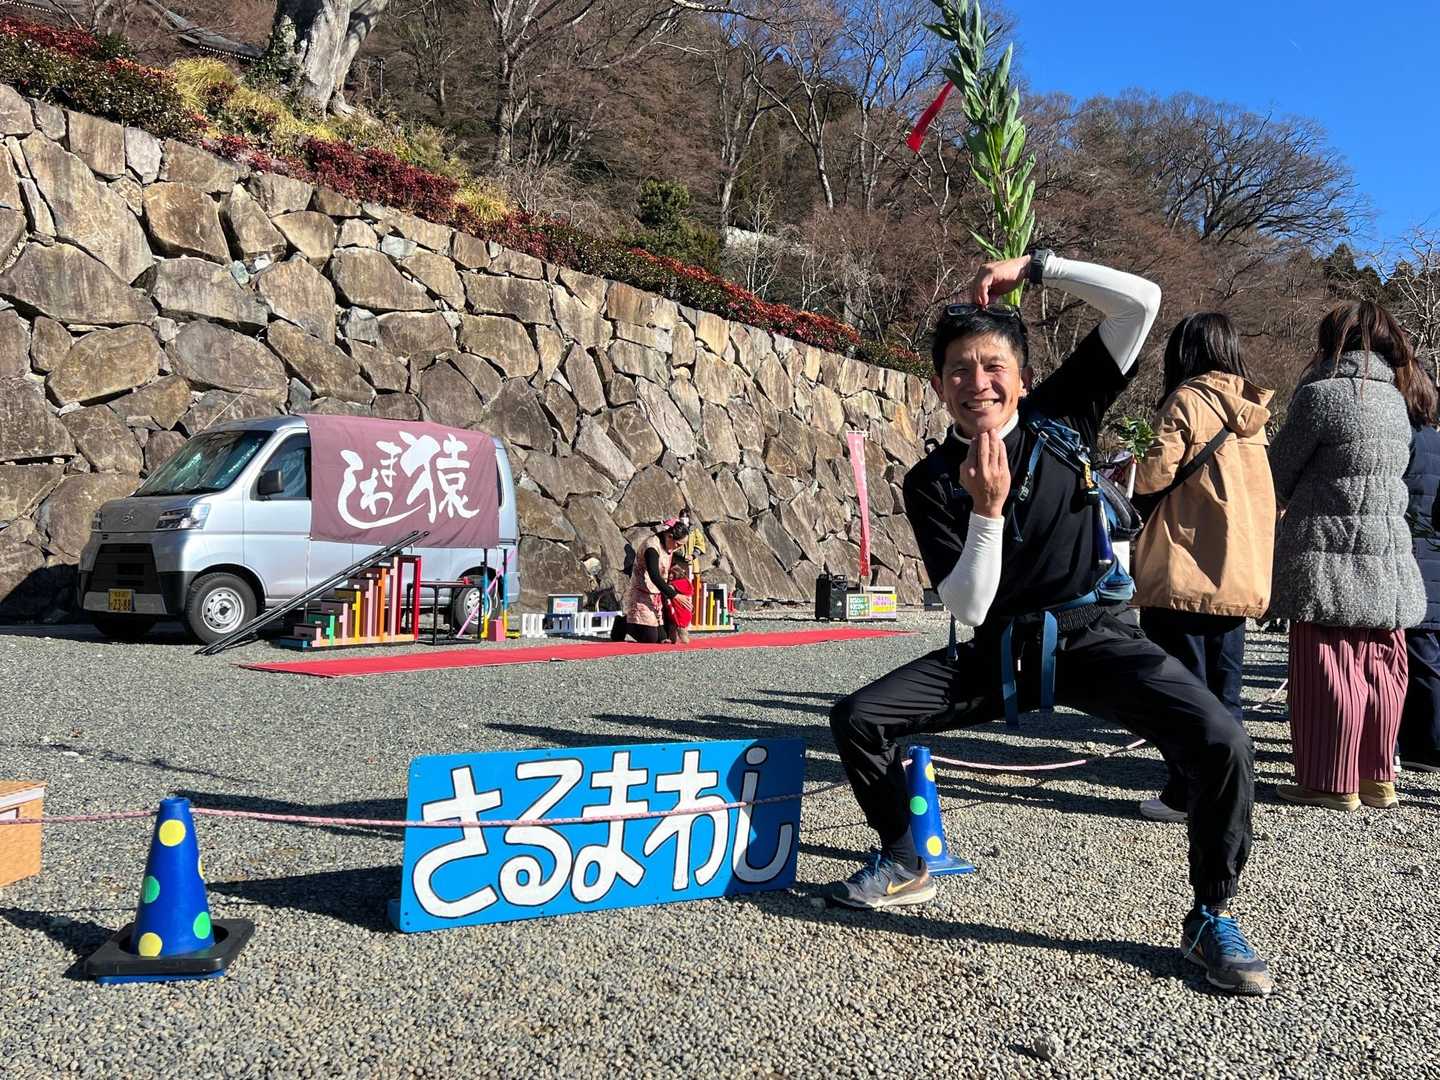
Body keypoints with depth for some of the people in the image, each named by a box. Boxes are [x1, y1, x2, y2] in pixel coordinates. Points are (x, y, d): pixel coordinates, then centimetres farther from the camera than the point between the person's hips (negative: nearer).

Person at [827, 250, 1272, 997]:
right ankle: (905, 865, 16)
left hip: (1093, 636, -1)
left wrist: (1034, 268, -11)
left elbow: (1140, 302, -9)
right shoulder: (931, 482, -4)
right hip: (999, 650, 2)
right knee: (857, 719, -10)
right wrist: (987, 509, -24)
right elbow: (968, 609, -12)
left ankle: (1211, 919, 1)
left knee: (1222, 744, -25)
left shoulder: (1060, 416, -2)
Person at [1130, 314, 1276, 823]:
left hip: (1185, 573, -6)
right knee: (1224, 689, 13)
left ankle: (1186, 793, 3)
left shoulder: (1187, 400, -7)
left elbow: (1156, 475, -14)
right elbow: (1271, 489, 13)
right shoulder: (1253, 409, 12)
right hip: (1242, 575, 7)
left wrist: (1131, 469, 6)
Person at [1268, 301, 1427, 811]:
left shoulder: (1323, 392, -10)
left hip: (1330, 556, -7)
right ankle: (1377, 777, 19)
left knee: (1328, 669, -1)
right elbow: (1394, 471, 16)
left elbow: (1279, 471, -4)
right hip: (1388, 554, 7)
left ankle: (1331, 782, 4)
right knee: (1378, 668, 11)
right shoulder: (1396, 398, 12)